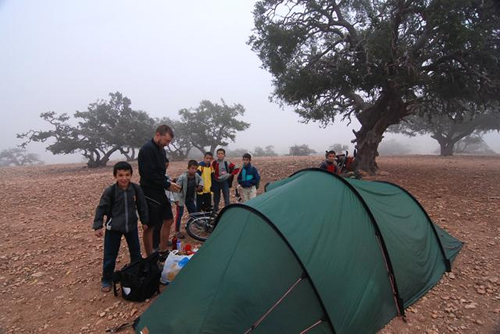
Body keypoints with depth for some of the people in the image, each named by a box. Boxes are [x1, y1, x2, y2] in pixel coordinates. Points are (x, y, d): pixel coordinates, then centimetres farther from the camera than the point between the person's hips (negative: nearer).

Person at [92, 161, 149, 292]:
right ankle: (106, 280, 27)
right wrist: (98, 226, -14)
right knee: (110, 255, 6)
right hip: (113, 228, -2)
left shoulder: (136, 189, -11)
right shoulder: (110, 191, -18)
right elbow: (101, 209, -11)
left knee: (136, 252, 16)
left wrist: (144, 221, 8)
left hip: (131, 226, 3)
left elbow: (142, 206, 1)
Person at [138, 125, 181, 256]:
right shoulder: (147, 149, -17)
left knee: (168, 220, 14)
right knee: (150, 226, 2)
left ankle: (163, 252, 28)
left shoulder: (161, 150, 11)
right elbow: (149, 174, -23)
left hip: (160, 192, 9)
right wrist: (167, 185, -16)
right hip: (149, 194, -9)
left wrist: (168, 183, 3)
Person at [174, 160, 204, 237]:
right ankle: (177, 231, 7)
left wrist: (200, 185, -8)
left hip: (190, 198, 6)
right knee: (180, 214, -4)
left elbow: (201, 180, 13)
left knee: (194, 213, 11)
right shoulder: (182, 177, -29)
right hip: (181, 198, -6)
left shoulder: (196, 175, -12)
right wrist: (176, 199, -32)